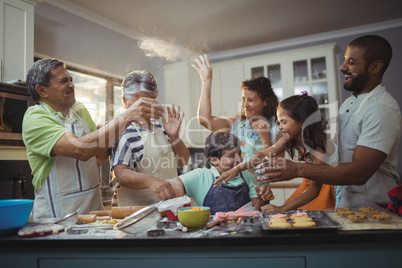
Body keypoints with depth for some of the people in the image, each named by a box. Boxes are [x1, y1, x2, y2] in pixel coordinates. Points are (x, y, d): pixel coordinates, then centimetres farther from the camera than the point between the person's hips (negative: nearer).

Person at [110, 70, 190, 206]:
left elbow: (183, 161, 16)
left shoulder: (160, 127, 14)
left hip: (169, 203, 6)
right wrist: (150, 180, -34)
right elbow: (121, 174, -17)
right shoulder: (123, 132, -7)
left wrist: (174, 136, -1)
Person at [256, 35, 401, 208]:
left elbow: (359, 173, -26)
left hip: (372, 209, -7)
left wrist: (297, 170, -28)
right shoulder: (349, 102, 12)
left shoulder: (382, 108, -18)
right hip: (346, 200, 7)